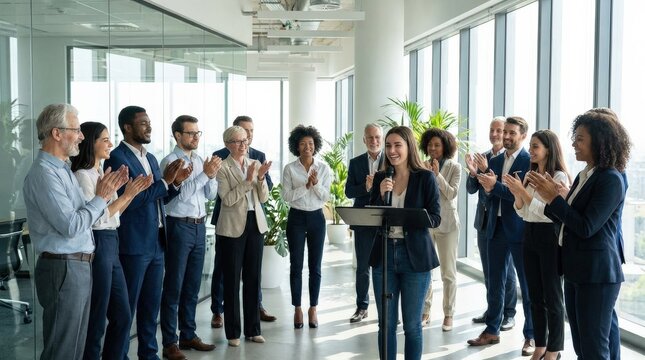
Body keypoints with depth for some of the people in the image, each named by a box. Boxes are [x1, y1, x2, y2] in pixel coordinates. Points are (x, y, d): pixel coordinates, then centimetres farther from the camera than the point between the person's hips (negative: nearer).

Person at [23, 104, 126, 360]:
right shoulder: (44, 173, -17)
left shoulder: (62, 169, 14)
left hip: (78, 266, 10)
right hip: (63, 269, -10)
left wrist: (107, 191, 5)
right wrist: (101, 197, -11)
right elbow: (70, 226, -23)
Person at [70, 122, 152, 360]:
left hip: (111, 244, 9)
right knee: (96, 318, 3)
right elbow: (96, 217, -17)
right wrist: (126, 195, -15)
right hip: (96, 246, -9)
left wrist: (135, 191, 7)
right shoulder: (82, 175, -13)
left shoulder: (101, 173, 12)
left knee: (122, 316, 14)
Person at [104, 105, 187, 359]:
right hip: (133, 244, -8)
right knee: (127, 305, 2)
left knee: (152, 303, 15)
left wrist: (175, 183, 0)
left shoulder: (150, 158, 14)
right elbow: (129, 199, -20)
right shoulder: (117, 158, -12)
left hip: (156, 242, 8)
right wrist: (164, 181, -19)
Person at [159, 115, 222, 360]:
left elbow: (211, 195, 10)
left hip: (199, 227, 7)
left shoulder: (200, 160, 11)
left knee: (193, 286, 15)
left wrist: (211, 174, -7)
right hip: (179, 227, -7)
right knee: (173, 287, 1)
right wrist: (204, 174, -22)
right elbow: (179, 195, -20)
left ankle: (188, 335, 26)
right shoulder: (170, 161, -9)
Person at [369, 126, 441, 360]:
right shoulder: (380, 178, 7)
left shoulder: (425, 177, -4)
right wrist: (381, 195, -12)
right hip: (384, 255, 3)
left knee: (412, 324, 7)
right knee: (386, 323, 9)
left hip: (415, 256, -3)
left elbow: (435, 218, -7)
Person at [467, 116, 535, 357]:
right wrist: (488, 193, -11)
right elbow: (490, 197, 11)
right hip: (496, 227, 6)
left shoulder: (530, 161, -8)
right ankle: (492, 330, 23)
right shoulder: (494, 162, 11)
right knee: (494, 282, 13)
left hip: (520, 229, -6)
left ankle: (531, 336, 13)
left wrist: (495, 186, -23)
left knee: (527, 284, 4)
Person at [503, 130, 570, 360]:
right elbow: (523, 213, 10)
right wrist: (516, 193, -8)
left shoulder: (559, 177, -12)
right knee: (535, 295, 13)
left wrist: (523, 191, -22)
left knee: (552, 296, 4)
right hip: (529, 235, 7)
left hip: (549, 237, -7)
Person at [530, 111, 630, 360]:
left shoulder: (611, 179, -15)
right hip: (576, 271, 9)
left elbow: (586, 227, -21)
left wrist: (554, 198, -16)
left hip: (596, 274, -9)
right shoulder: (583, 176, 12)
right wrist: (548, 199, 1)